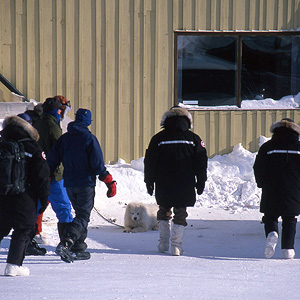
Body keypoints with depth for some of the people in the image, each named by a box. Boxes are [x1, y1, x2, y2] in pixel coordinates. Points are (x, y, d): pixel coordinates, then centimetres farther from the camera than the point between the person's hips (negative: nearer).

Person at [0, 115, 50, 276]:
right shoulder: (33, 148, -5)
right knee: (23, 231, 5)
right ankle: (14, 264, -3)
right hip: (24, 200, -3)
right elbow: (42, 176, -6)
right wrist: (44, 199, 1)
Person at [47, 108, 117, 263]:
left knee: (81, 214, 20)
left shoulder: (63, 138, 8)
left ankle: (78, 249, 16)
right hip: (85, 184, -6)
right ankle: (65, 244, -26)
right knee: (83, 217, -7)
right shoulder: (89, 138, -8)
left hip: (69, 185, 6)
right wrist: (110, 182, -6)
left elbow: (51, 162, 8)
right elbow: (97, 164, -11)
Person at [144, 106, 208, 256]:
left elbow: (150, 162, 3)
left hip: (163, 186, 0)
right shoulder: (194, 139, 2)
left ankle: (163, 243, 15)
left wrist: (149, 182, 11)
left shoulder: (158, 138, 0)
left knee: (164, 211, 17)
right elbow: (201, 163, 5)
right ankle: (176, 245, -3)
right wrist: (201, 182, 13)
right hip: (185, 186, 0)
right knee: (180, 213, 6)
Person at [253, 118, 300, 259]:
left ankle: (272, 233, -21)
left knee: (270, 216, 9)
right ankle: (288, 249, 4)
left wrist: (263, 184, 18)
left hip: (271, 191, -1)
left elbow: (258, 168, 3)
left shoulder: (267, 147, 1)